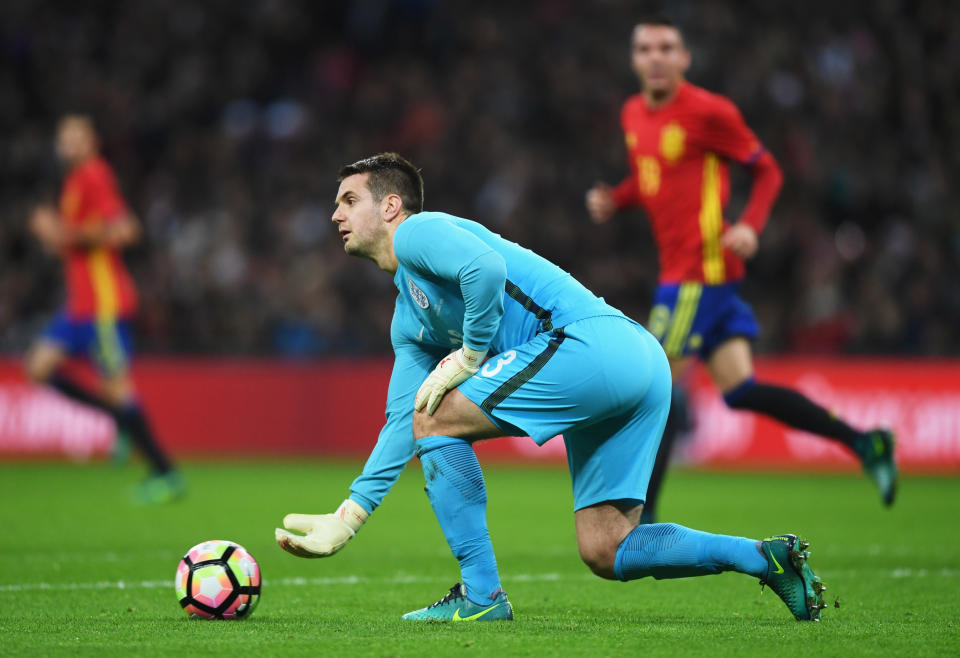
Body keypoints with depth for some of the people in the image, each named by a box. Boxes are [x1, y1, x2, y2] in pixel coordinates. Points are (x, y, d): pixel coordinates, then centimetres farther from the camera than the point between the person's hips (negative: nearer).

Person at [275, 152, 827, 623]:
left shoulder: (418, 230, 3)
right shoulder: (408, 319, 30)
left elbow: (486, 268, -19)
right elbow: (400, 425, 30)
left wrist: (468, 358, -7)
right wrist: (345, 519, 27)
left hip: (591, 341, -10)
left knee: (435, 417, -4)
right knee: (606, 552, 6)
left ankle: (481, 594, -6)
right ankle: (765, 557, 4)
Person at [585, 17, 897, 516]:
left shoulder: (709, 112, -10)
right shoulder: (633, 114, 13)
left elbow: (766, 169, -3)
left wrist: (750, 226, -18)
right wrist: (613, 200, 6)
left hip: (702, 267, -8)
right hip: (677, 266, 8)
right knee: (739, 390, 5)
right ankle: (863, 443, 11)